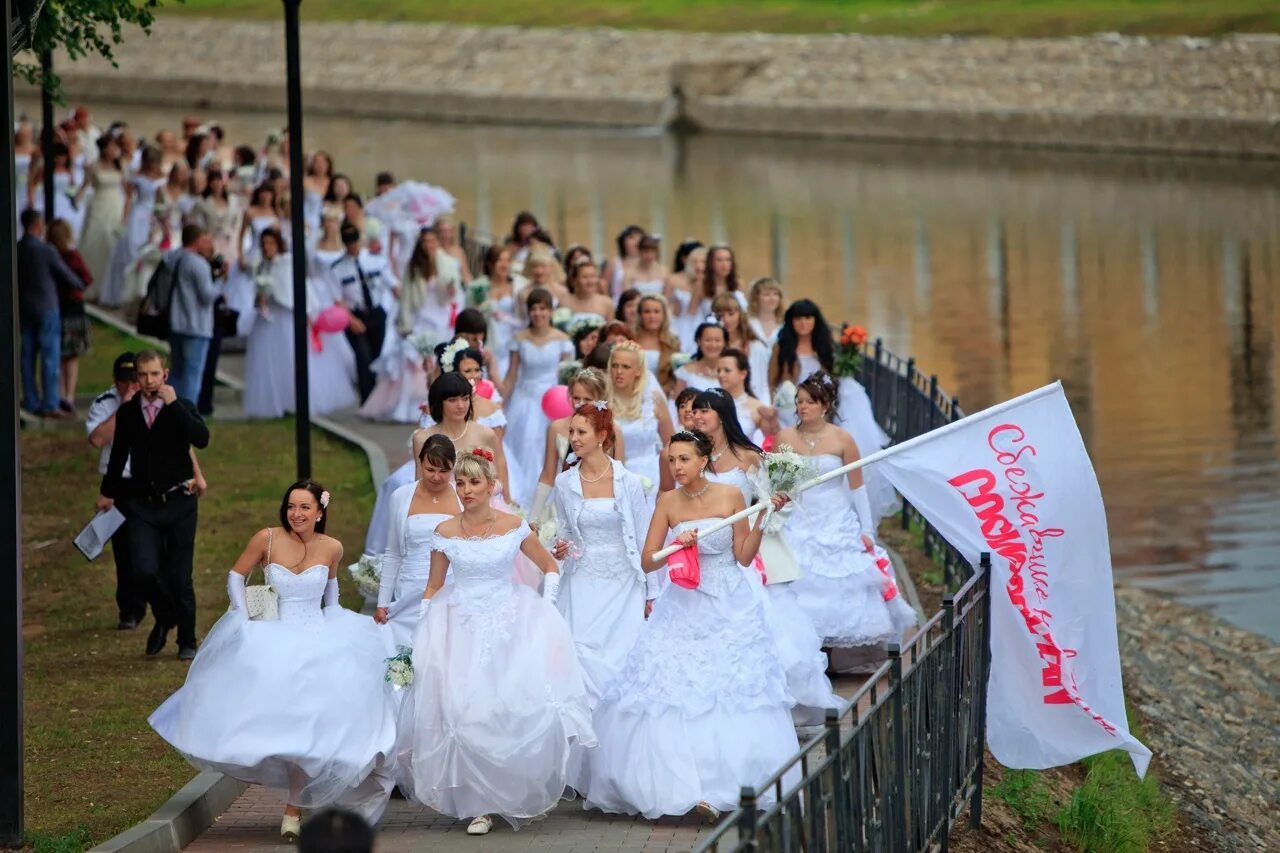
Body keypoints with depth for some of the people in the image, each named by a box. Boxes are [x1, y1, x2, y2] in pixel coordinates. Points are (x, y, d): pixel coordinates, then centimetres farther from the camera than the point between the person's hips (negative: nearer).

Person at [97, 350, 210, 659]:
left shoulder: (182, 408, -3)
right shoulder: (127, 413, 4)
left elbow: (201, 439, -22)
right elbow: (119, 454, 19)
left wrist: (173, 404, -23)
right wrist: (108, 492, 28)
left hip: (178, 503, -2)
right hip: (142, 505, 2)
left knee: (179, 576, 1)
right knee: (146, 571, -13)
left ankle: (187, 641, 18)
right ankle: (164, 619, 16)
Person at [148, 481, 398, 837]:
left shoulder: (332, 548, 2)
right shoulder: (268, 539, -5)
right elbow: (236, 576, 6)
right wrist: (244, 620, -2)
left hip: (319, 644, 1)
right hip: (274, 643, -1)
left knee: (308, 724, -11)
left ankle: (294, 809, 1)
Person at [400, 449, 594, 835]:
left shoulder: (514, 527, -1)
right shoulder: (446, 533, 1)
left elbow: (550, 567, 11)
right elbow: (433, 588, 9)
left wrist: (545, 610, 2)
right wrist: (422, 636, 4)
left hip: (511, 626, 0)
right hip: (462, 629, 0)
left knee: (522, 708, -11)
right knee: (466, 715, -8)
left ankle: (526, 793, 10)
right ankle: (480, 806, -1)